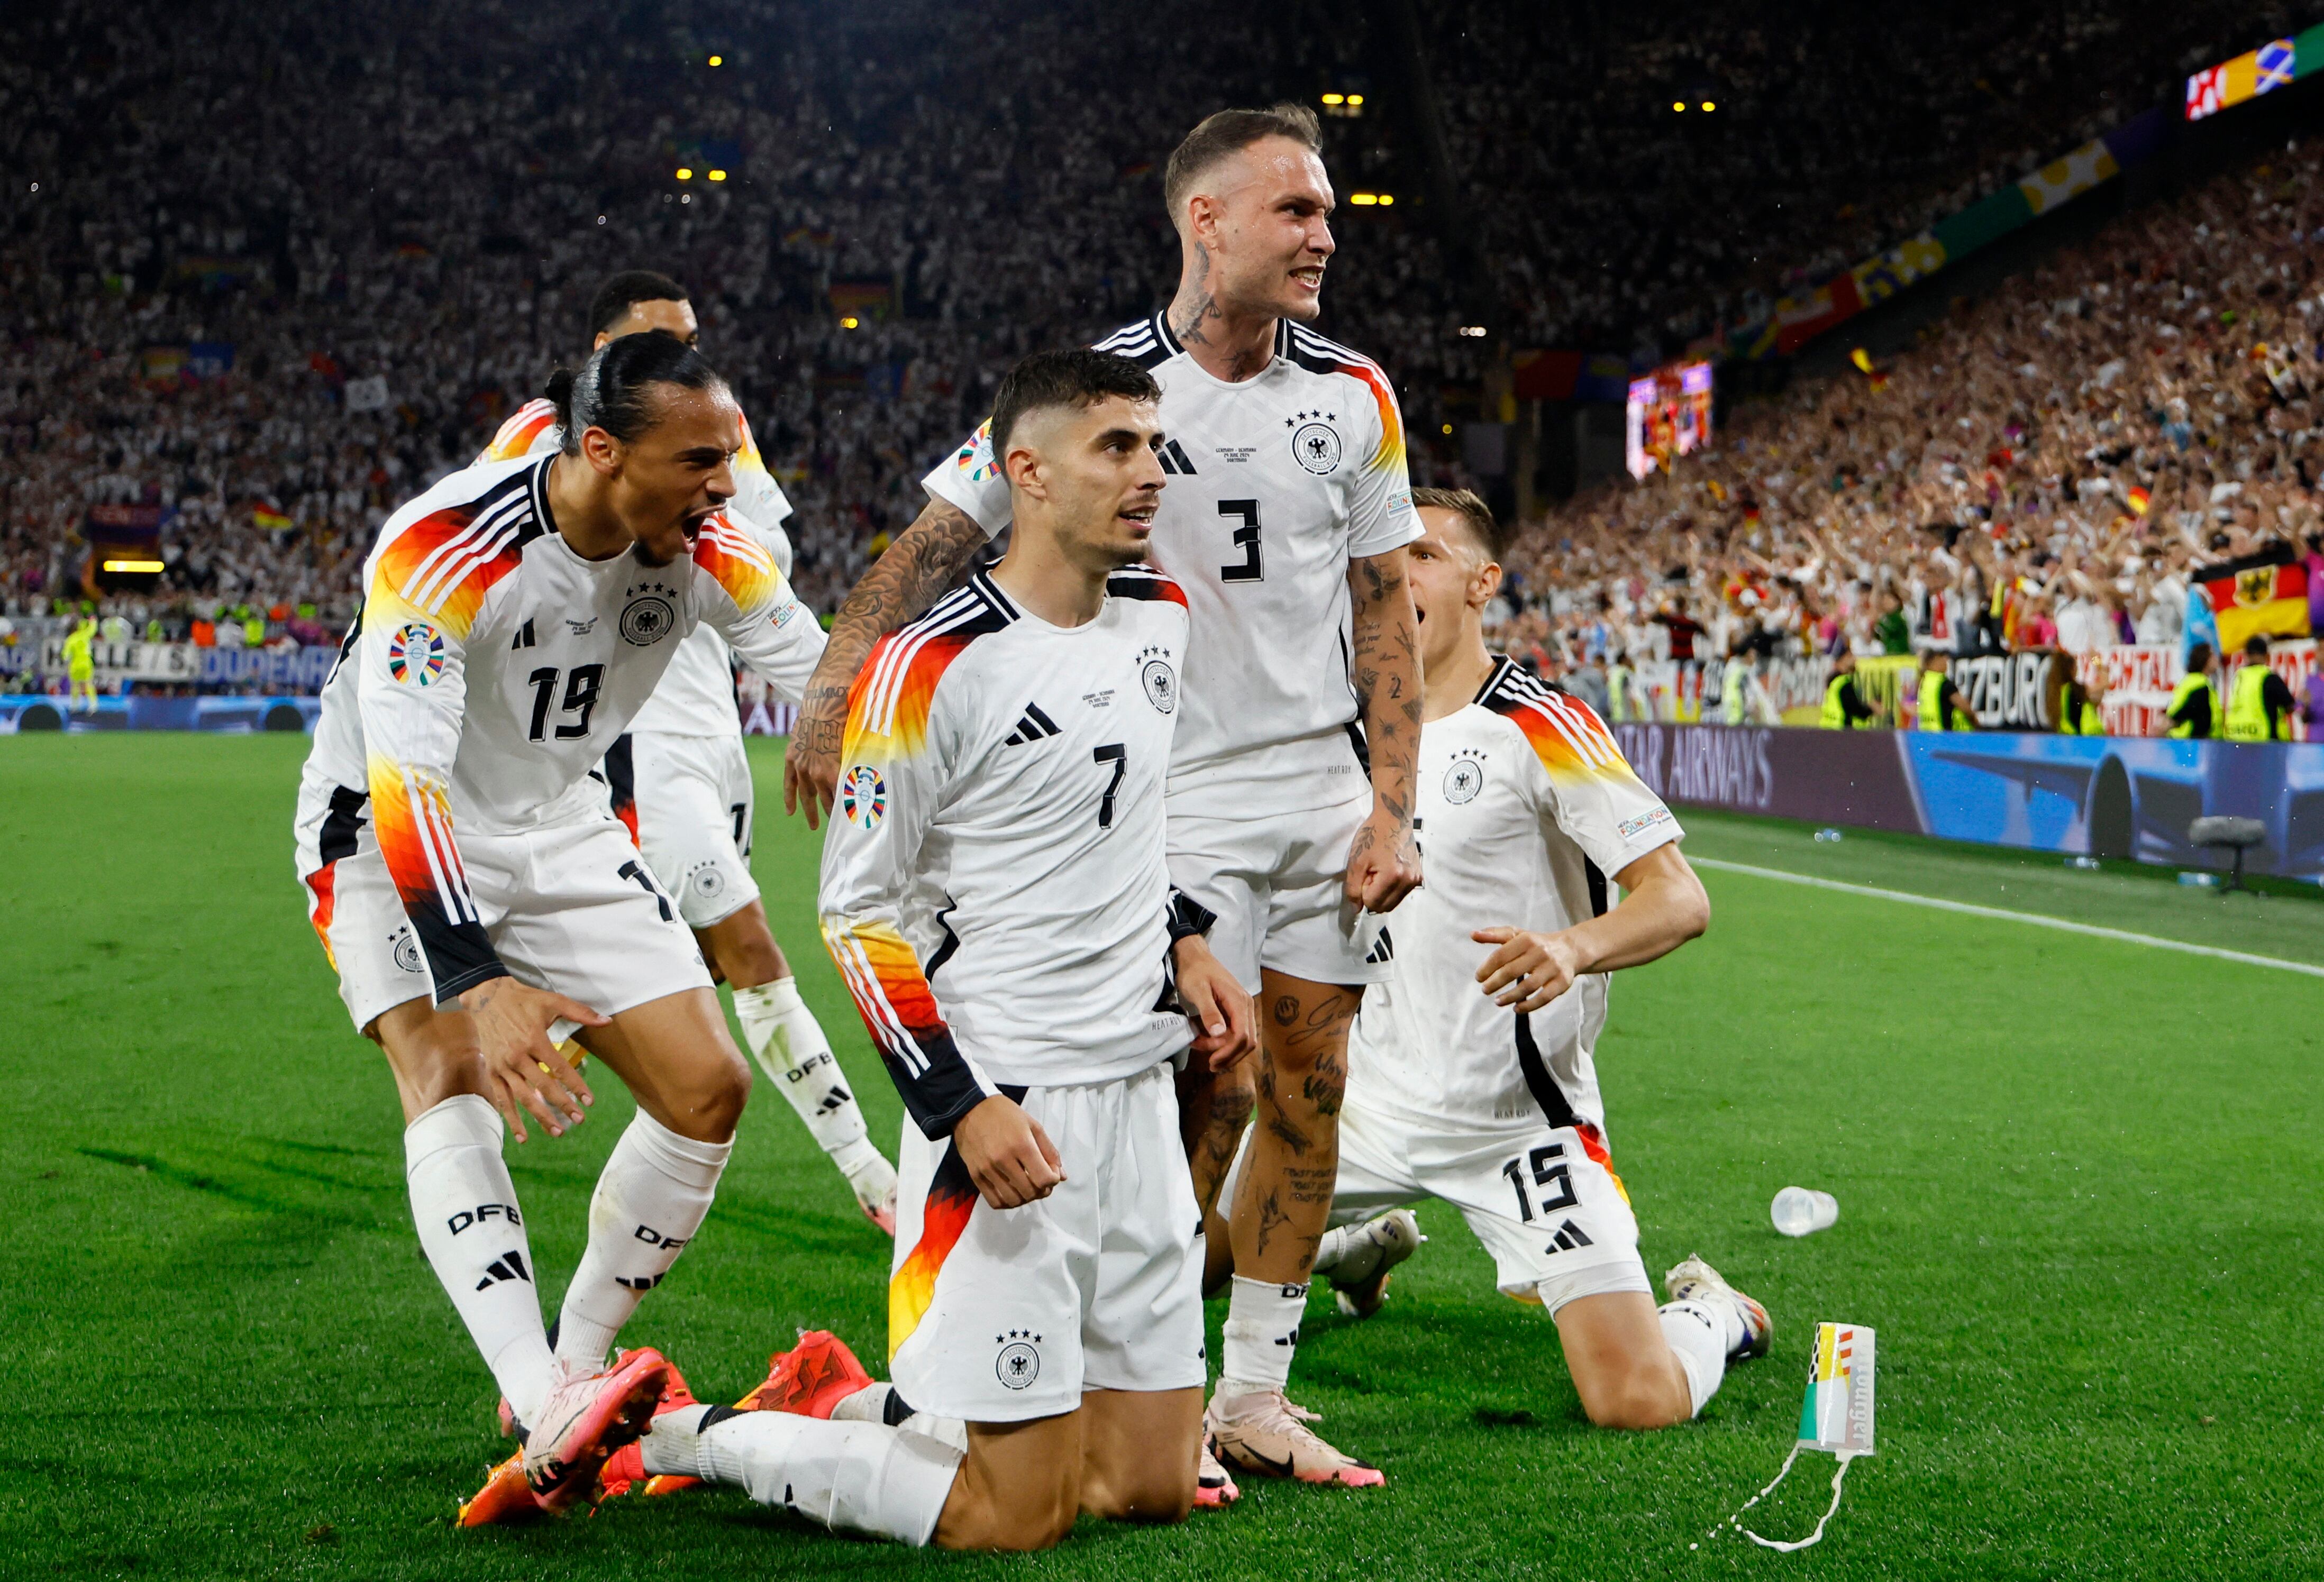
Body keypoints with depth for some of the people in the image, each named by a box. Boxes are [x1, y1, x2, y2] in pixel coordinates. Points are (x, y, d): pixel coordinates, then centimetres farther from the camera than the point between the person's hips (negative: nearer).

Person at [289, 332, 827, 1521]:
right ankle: (547, 1425, -43)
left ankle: (572, 1366, 13)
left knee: (709, 1088, -3)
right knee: (453, 1076, -29)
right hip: (394, 835, -6)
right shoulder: (443, 551, -32)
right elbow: (407, 782, -39)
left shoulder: (710, 553, -14)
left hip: (558, 830, 6)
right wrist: (478, 984, -50)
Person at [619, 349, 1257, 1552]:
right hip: (1008, 1107, -8)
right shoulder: (933, 666, -15)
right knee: (1018, 1519, -6)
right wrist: (960, 1105, -18)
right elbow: (857, 913, -11)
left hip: (1140, 1091, 8)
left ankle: (863, 1402, 28)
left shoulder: (1159, 617, 8)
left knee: (1152, 1488, 10)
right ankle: (684, 1439, 11)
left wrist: (1183, 946, 11)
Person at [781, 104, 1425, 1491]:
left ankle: (1255, 1394, 18)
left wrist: (1393, 807, 0)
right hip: (1179, 794, -4)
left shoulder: (1354, 395, 4)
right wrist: (834, 689, -19)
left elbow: (1384, 606, 7)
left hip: (1326, 791, 5)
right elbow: (937, 540, -8)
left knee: (1309, 1091, 5)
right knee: (1205, 1090, -9)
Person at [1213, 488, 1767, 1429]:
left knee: (1640, 1404, -16)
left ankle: (1709, 1316, 22)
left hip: (1520, 1115, -6)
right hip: (1379, 1097, 6)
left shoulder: (1542, 729, -14)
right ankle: (1364, 1246, 33)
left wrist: (1573, 946, -37)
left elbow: (1681, 899, -19)